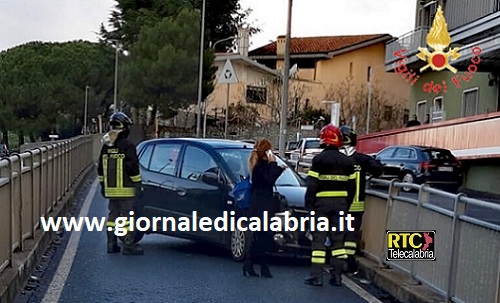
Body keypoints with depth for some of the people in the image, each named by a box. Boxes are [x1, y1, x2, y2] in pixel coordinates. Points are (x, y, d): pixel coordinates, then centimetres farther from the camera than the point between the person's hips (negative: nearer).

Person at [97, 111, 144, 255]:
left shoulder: (106, 146, 11)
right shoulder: (127, 145, -12)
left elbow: (101, 168, 16)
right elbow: (133, 167, -14)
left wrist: (102, 184, 24)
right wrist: (138, 184, -7)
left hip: (110, 188, 7)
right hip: (125, 189, -7)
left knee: (113, 215, 13)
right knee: (126, 215, -3)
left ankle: (111, 244, 17)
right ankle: (128, 245, -1)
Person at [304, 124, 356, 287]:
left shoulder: (319, 159, -9)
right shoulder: (347, 161, 7)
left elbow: (312, 185, -12)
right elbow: (352, 187, 11)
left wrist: (309, 204, -3)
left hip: (322, 202, -4)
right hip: (341, 204, 4)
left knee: (319, 238, 1)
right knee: (338, 239, 10)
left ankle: (316, 276, 1)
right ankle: (337, 276, 13)